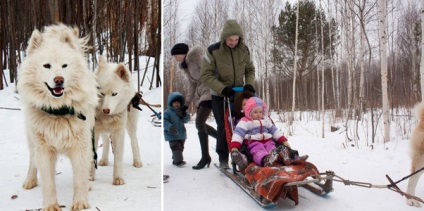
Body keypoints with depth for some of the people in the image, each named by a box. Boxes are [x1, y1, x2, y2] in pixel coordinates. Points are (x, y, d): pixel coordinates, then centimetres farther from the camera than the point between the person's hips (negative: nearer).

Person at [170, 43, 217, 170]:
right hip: (200, 93, 9)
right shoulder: (185, 66, 17)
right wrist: (186, 104, 16)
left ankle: (205, 157, -7)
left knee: (199, 123, -15)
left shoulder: (195, 54, -9)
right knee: (200, 124, 8)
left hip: (210, 91, -9)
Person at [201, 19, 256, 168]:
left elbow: (250, 70, 7)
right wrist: (223, 89, -25)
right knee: (223, 126, -2)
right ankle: (223, 158, 12)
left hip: (239, 93, 3)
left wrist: (249, 84, -12)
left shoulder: (243, 50, -6)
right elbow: (205, 75, -16)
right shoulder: (213, 51, -17)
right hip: (219, 95, -3)